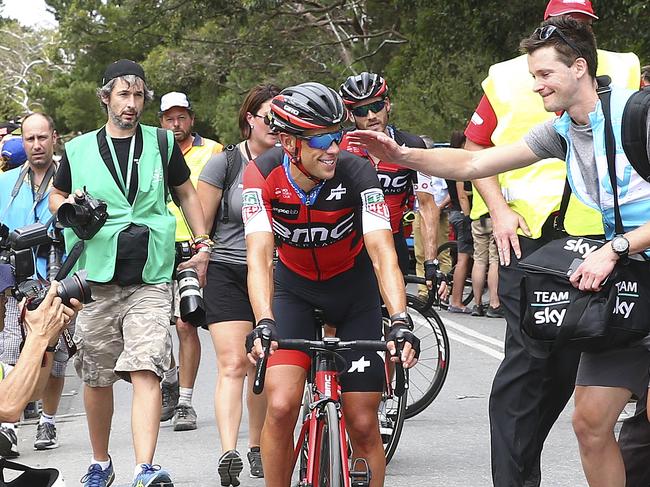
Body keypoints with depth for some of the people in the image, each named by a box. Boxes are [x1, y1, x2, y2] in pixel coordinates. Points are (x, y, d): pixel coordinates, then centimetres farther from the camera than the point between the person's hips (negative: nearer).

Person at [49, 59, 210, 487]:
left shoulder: (161, 143, 8)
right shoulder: (80, 150, 7)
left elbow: (187, 193, 20)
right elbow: (56, 196, 21)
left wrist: (202, 245, 12)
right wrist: (70, 207, -2)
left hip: (151, 280, -1)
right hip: (97, 279, 1)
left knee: (146, 372, -17)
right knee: (97, 379, 8)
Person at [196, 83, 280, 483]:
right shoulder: (224, 163, -3)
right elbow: (202, 227, 1)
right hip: (226, 273, -2)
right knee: (233, 364, -14)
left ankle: (257, 447, 23)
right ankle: (228, 453, -24)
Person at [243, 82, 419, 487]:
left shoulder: (356, 172, -26)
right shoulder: (264, 175, -24)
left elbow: (382, 252, -34)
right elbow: (259, 254, -32)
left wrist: (400, 322, -49)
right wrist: (263, 324, -48)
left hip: (353, 288, 0)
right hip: (295, 289, 0)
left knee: (363, 424, -3)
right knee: (282, 406, -19)